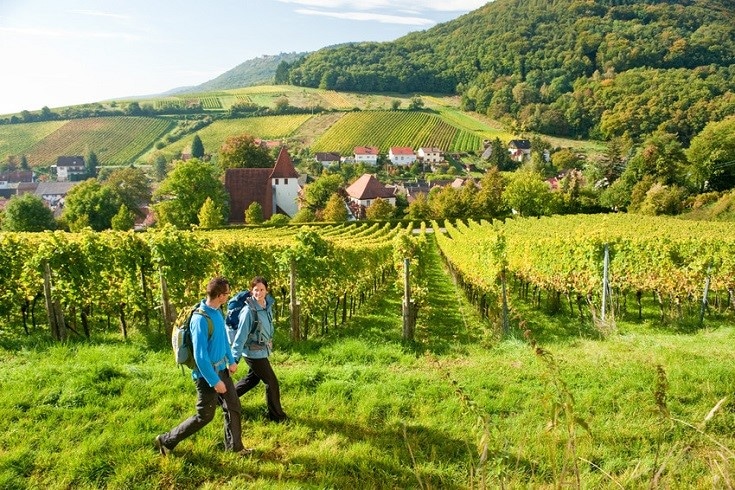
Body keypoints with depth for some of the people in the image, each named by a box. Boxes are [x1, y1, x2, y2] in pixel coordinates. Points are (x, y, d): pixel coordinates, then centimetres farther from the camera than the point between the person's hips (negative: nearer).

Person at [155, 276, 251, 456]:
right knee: (204, 416, 5)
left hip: (221, 369, 8)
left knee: (234, 407, 14)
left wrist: (231, 360, 18)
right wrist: (214, 381, -23)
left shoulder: (217, 312, 0)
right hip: (207, 373, -8)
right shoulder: (201, 319, -28)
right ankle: (166, 441, 23)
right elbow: (200, 356, -27)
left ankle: (234, 446, 30)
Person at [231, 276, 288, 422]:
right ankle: (277, 415, 21)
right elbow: (241, 335, -25)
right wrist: (235, 358, -27)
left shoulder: (268, 304, -4)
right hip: (254, 353, -8)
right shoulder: (249, 311, -26)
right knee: (272, 383, 3)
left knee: (252, 379, 25)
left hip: (262, 351, 8)